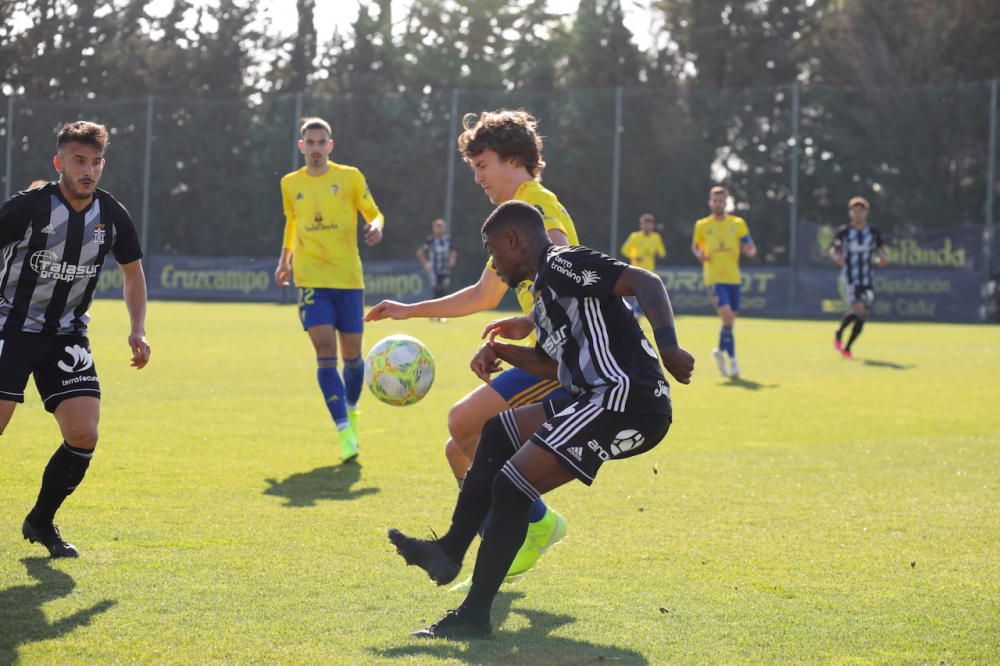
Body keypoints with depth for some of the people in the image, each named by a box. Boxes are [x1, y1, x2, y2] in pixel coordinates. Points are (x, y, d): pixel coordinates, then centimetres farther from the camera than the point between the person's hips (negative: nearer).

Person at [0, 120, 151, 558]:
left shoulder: (112, 216, -2)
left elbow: (132, 272, 15)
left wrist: (138, 331, 3)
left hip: (67, 337, 4)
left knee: (84, 436, -9)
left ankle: (41, 522, 12)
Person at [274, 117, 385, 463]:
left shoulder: (350, 177, 1)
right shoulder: (290, 184, 8)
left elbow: (373, 213, 5)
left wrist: (376, 227, -17)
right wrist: (285, 259, 13)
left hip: (348, 278, 0)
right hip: (311, 279, 0)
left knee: (351, 353, 7)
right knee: (326, 351, -14)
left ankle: (351, 409, 37)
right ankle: (345, 431, -17)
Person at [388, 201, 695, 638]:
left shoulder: (561, 264, -8)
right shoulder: (543, 290, 22)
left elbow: (644, 282, -20)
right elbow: (553, 365, 35)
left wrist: (668, 347, -34)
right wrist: (502, 352, 22)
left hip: (628, 402, -11)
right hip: (598, 398, 11)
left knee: (512, 486, -11)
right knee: (497, 432, 22)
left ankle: (474, 615, -5)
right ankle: (449, 552, 21)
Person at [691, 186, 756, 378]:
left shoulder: (738, 223, 6)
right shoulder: (702, 225, 5)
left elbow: (751, 249, 9)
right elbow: (695, 246, 19)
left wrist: (749, 251, -15)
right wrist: (699, 255, -4)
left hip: (733, 278, 3)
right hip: (714, 278, -3)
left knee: (730, 320, 9)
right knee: (727, 317, -19)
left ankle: (720, 351, 35)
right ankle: (732, 361, -10)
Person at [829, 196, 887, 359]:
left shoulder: (873, 232, 7)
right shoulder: (844, 232, 0)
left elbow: (883, 251, 14)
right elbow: (833, 249, 8)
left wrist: (883, 258, -9)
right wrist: (836, 256, -15)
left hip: (866, 279, 3)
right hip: (848, 278, -3)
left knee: (862, 315, 0)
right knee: (857, 307, -23)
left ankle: (847, 348, 15)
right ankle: (838, 334, 1)